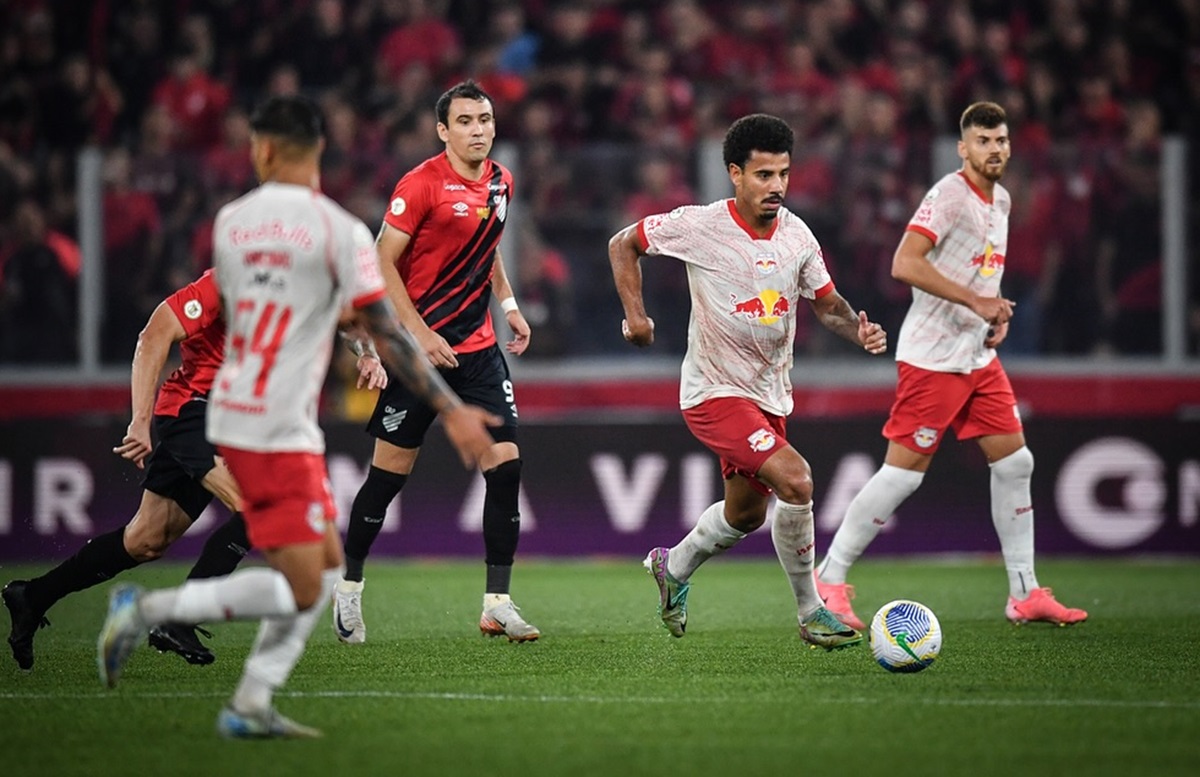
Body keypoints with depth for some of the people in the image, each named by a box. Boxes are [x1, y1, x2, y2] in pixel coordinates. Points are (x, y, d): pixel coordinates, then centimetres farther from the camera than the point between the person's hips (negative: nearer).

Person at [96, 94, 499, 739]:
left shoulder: (229, 221, 7)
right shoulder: (340, 232, -11)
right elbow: (386, 337, -13)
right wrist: (451, 411, -9)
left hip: (232, 419, 7)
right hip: (280, 432, -7)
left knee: (327, 564, 16)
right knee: (299, 593, -2)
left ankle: (251, 705, 11)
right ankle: (147, 608, -5)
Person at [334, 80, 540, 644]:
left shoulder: (500, 182, 8)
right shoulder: (422, 184, -13)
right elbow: (382, 261, -12)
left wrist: (508, 304, 15)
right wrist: (420, 333, -17)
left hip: (478, 348, 6)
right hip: (418, 346, -5)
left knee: (505, 463, -6)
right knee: (390, 471, 1)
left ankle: (497, 605, -2)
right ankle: (349, 587, 20)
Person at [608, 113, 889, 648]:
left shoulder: (796, 234, -3)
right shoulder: (697, 227, -16)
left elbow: (825, 301, 9)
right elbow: (623, 245, -2)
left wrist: (858, 329, -11)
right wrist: (635, 315, -10)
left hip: (770, 394, 7)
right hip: (714, 392, -7)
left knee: (746, 514, 20)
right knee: (794, 479, -24)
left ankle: (672, 568, 49)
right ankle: (810, 613, -11)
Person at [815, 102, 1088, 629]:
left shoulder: (1001, 200, 13)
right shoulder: (949, 195, -15)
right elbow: (904, 265, -26)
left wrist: (997, 314, 10)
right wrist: (976, 301, -25)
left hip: (979, 357, 9)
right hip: (931, 360, -9)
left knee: (1014, 462, 5)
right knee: (904, 471, -7)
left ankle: (1025, 594, 12)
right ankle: (829, 580, 4)